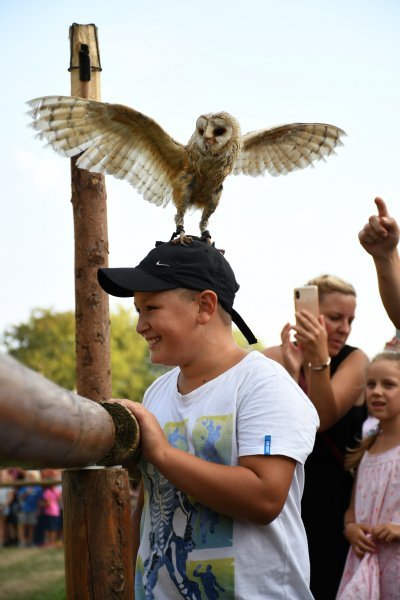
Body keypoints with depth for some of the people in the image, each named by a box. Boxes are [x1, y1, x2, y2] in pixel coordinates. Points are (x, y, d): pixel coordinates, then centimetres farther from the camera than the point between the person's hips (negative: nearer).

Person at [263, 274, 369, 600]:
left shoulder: (355, 361, -6)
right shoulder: (274, 359, -2)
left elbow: (323, 419, -20)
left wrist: (319, 360, -32)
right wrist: (291, 371, -24)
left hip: (333, 503, -1)